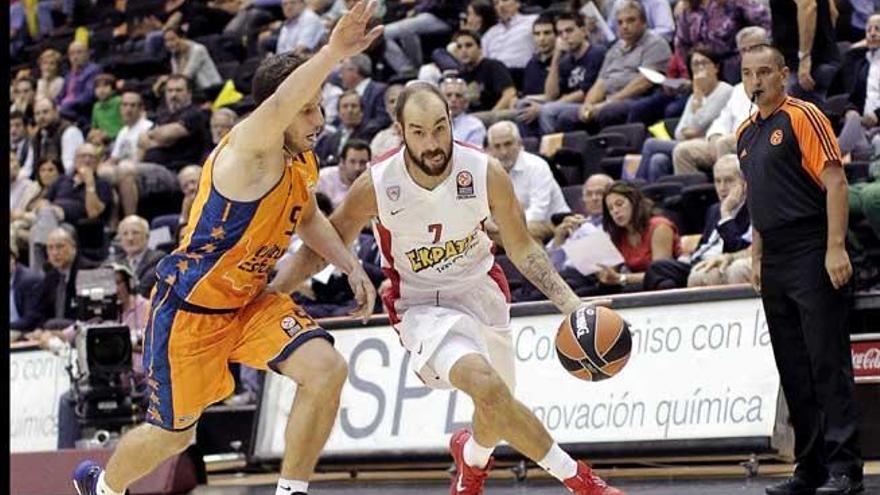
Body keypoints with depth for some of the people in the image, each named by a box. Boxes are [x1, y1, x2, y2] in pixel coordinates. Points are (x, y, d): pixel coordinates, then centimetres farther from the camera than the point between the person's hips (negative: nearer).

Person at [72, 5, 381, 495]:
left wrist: (351, 266, 7)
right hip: (189, 307, -7)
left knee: (327, 369, -17)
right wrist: (334, 51, -68)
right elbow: (278, 107, -53)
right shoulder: (250, 151, -28)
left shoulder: (302, 161, -2)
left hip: (250, 299, 7)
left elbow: (308, 217, 22)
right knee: (171, 435, 11)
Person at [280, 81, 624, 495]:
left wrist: (570, 304, -15)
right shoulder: (376, 185, -20)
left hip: (480, 291, 3)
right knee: (484, 384, -31)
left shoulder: (486, 173, -17)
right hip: (421, 304, -3)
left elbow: (522, 249, -4)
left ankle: (472, 455, 53)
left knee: (495, 412, 15)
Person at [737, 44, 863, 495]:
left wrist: (836, 248, -18)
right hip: (775, 267, 8)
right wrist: (756, 259, 17)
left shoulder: (803, 117, -5)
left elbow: (835, 182, -11)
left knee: (828, 364, -8)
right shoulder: (746, 133, 17)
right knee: (793, 372, 8)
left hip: (813, 257, -8)